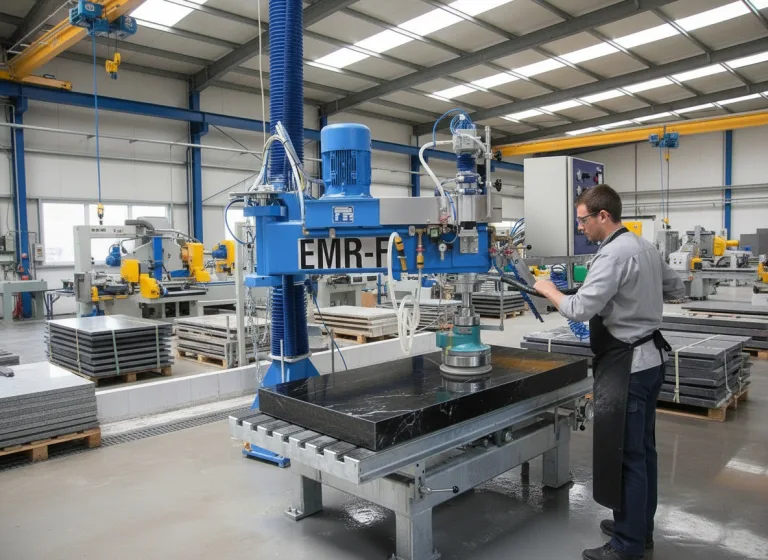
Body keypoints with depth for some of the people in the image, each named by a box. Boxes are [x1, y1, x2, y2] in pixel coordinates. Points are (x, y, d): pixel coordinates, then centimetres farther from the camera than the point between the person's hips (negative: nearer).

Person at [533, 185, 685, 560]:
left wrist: (548, 290, -9)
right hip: (649, 357, 10)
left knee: (625, 454, 0)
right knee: (642, 449, 18)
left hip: (626, 364, -10)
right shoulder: (646, 247, 10)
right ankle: (639, 527, 32)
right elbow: (677, 289, 22)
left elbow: (580, 310, -26)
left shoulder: (614, 254, -20)